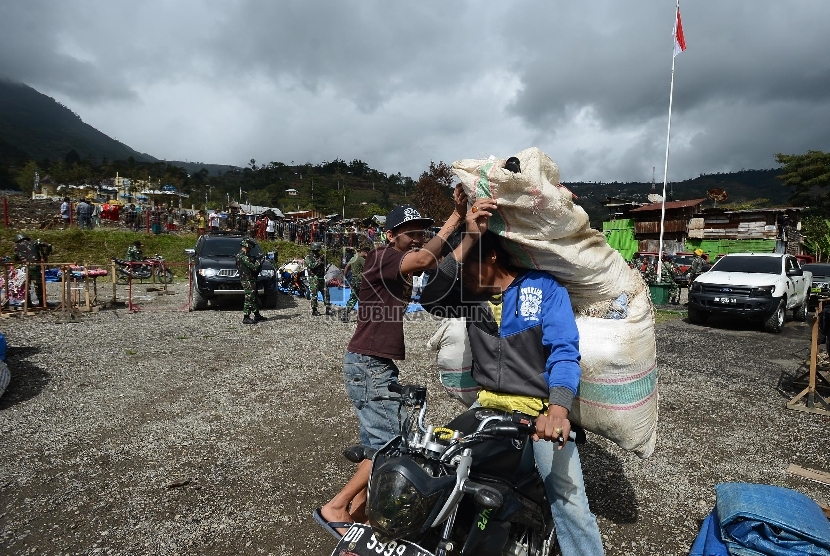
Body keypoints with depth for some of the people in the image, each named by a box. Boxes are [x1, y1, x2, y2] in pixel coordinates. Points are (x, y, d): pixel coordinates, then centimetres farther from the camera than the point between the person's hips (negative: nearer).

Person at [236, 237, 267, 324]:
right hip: (248, 281, -10)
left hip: (251, 280, 10)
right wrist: (258, 261, -6)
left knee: (254, 298, 16)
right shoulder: (243, 257, -19)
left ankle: (257, 315, 25)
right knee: (249, 299, -5)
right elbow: (254, 267, -22)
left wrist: (257, 259, 5)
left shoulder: (245, 255, 12)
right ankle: (246, 318, 0)